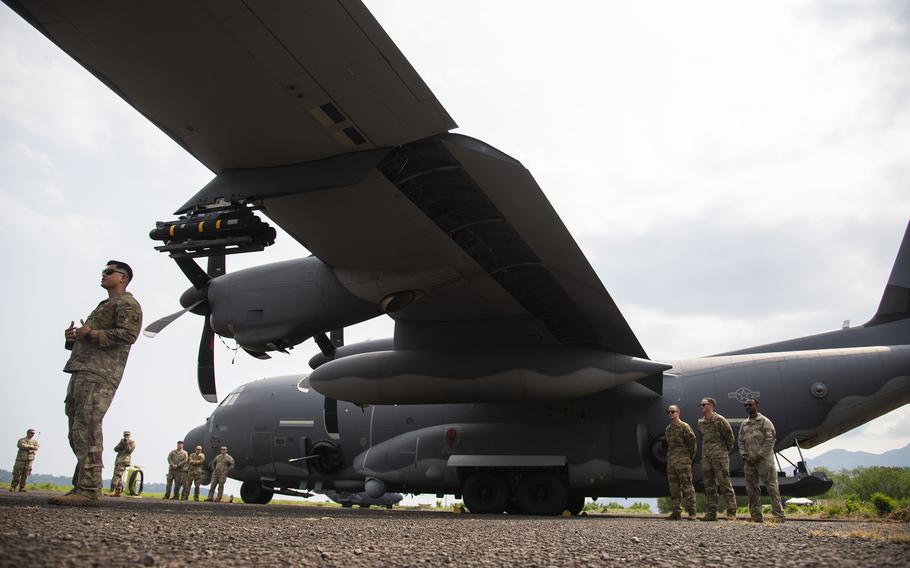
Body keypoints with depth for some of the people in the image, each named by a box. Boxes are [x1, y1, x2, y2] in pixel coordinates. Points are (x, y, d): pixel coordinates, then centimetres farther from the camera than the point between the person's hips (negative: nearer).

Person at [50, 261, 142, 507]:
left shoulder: (127, 304, 2)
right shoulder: (104, 305, 32)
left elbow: (127, 335, -15)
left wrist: (90, 334, -12)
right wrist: (72, 337, 12)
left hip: (99, 375, -10)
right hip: (82, 373, 10)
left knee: (86, 431, -16)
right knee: (78, 433, 7)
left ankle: (88, 491, -18)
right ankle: (81, 487, 11)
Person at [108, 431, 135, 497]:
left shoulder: (132, 442, 6)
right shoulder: (122, 441, 23)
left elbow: (130, 450, -7)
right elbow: (115, 449, 11)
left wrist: (126, 444, -16)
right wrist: (121, 444, -5)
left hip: (124, 460, -7)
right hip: (118, 459, 7)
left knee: (117, 474, -20)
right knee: (118, 476, 6)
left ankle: (112, 490, -27)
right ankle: (118, 492, 8)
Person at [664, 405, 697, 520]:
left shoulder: (684, 427, -5)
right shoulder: (668, 429, 16)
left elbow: (692, 441, -5)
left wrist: (691, 456, -2)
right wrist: (670, 456, 15)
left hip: (683, 460, -7)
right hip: (671, 461, 7)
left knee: (687, 485, -7)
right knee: (674, 487, 7)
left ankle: (691, 513, -5)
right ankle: (676, 512, 10)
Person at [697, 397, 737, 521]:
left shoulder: (720, 420, -6)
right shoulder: (700, 422, 12)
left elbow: (729, 436, 1)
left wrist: (727, 449, 10)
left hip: (720, 456, -7)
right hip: (706, 457, 7)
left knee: (725, 484, -7)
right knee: (709, 486, 7)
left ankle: (731, 513, -4)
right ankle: (711, 513, 10)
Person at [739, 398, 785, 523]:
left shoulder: (765, 421, 2)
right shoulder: (744, 425, 18)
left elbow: (770, 440, -7)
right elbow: (741, 442, 16)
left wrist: (759, 455, -13)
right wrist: (744, 455, -1)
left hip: (764, 460, -5)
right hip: (749, 461, 6)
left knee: (771, 486, -8)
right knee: (751, 488, 4)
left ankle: (778, 515, -7)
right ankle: (756, 516, 8)